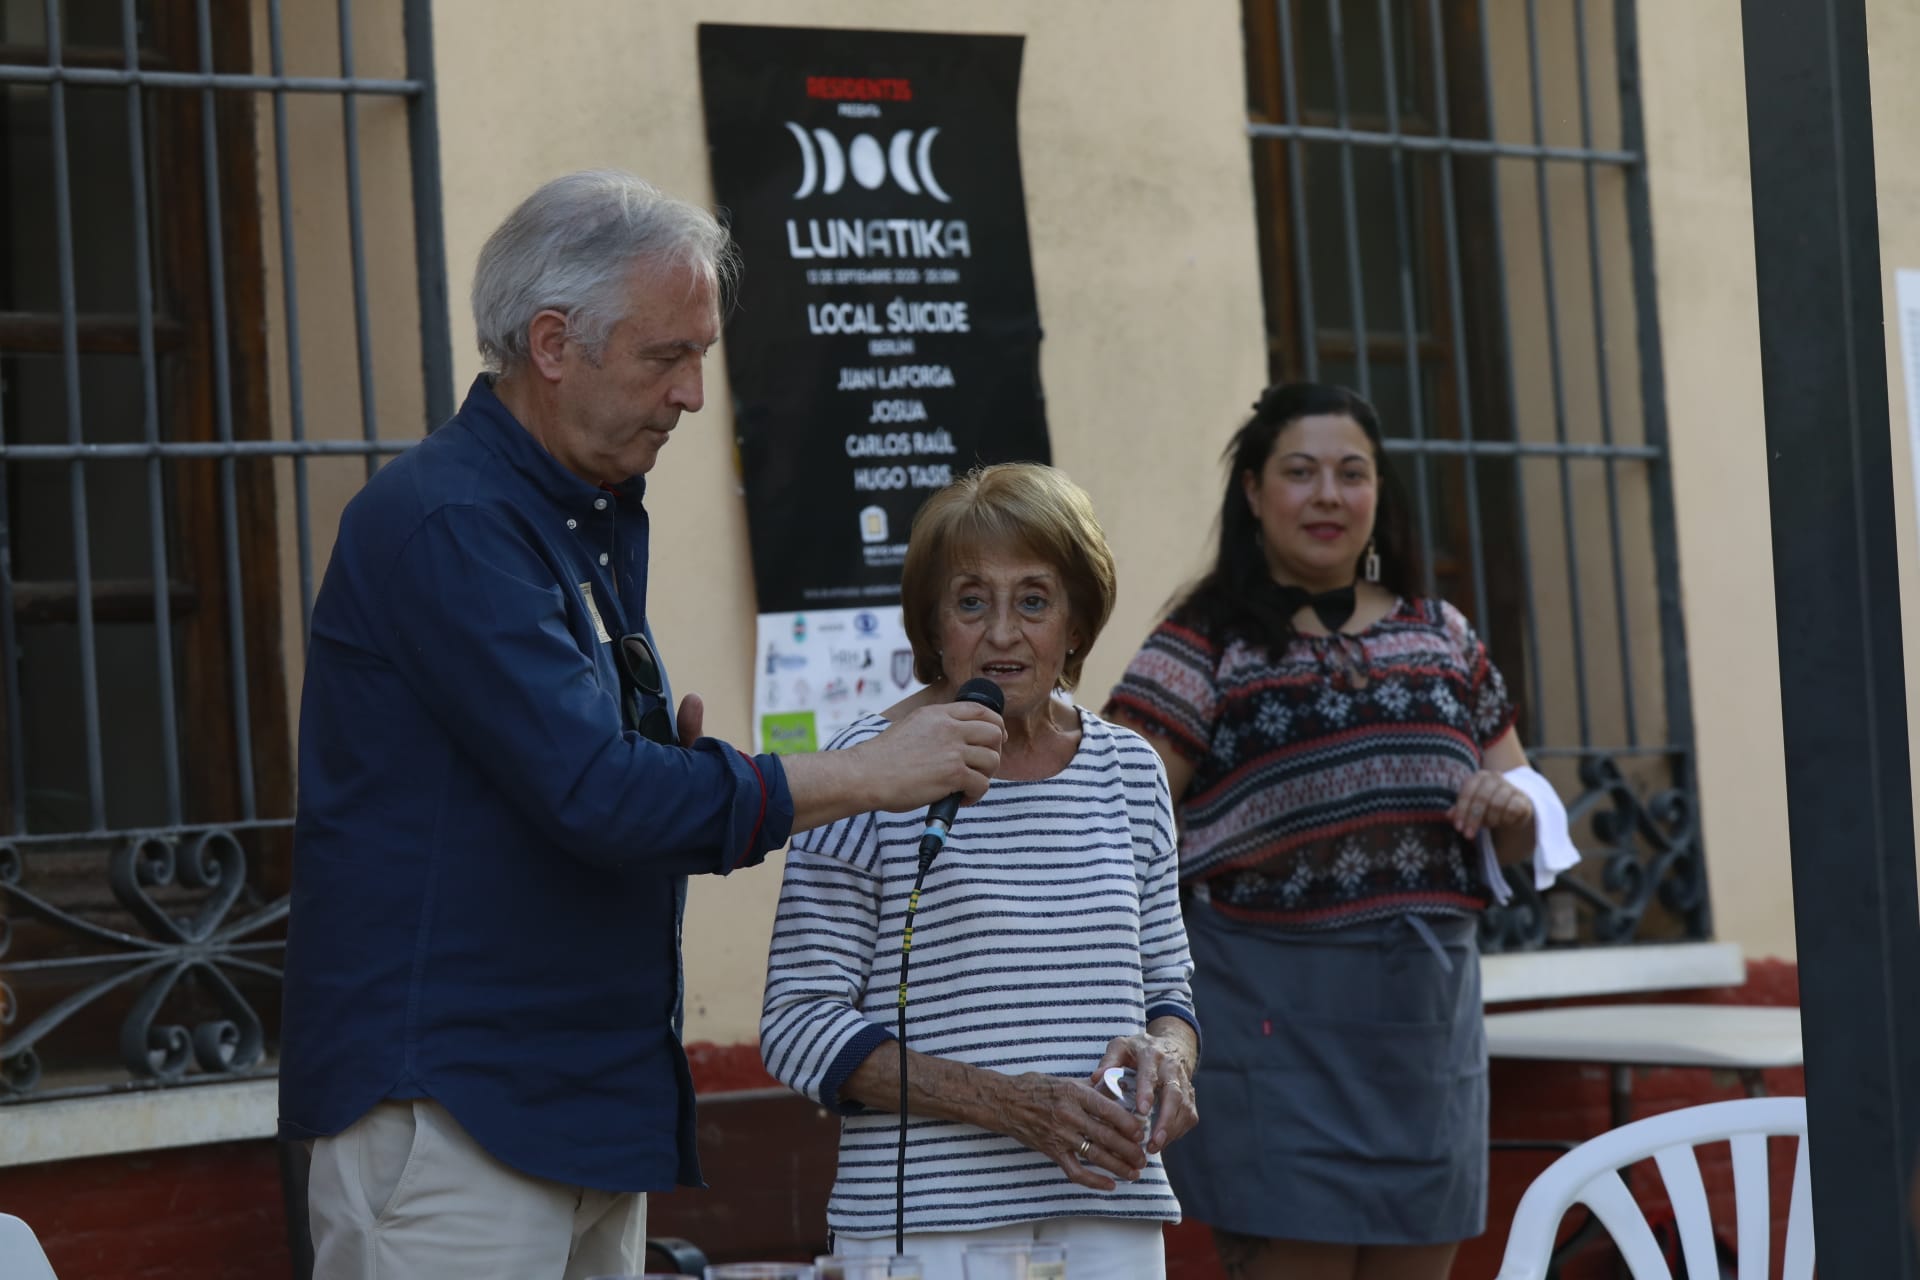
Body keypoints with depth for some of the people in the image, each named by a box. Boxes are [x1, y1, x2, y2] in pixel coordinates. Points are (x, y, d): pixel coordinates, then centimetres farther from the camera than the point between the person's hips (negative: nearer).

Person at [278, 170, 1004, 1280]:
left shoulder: (599, 520, 17)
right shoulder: (448, 522, -14)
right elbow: (596, 794, -21)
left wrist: (680, 766, -1)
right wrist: (873, 774, -14)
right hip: (450, 1105, -9)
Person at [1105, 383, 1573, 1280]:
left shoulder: (1442, 636, 15)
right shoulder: (1204, 645, 0)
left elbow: (1528, 823, 23)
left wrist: (1511, 805, -1)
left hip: (1428, 1019, 5)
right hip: (1276, 1018, -5)